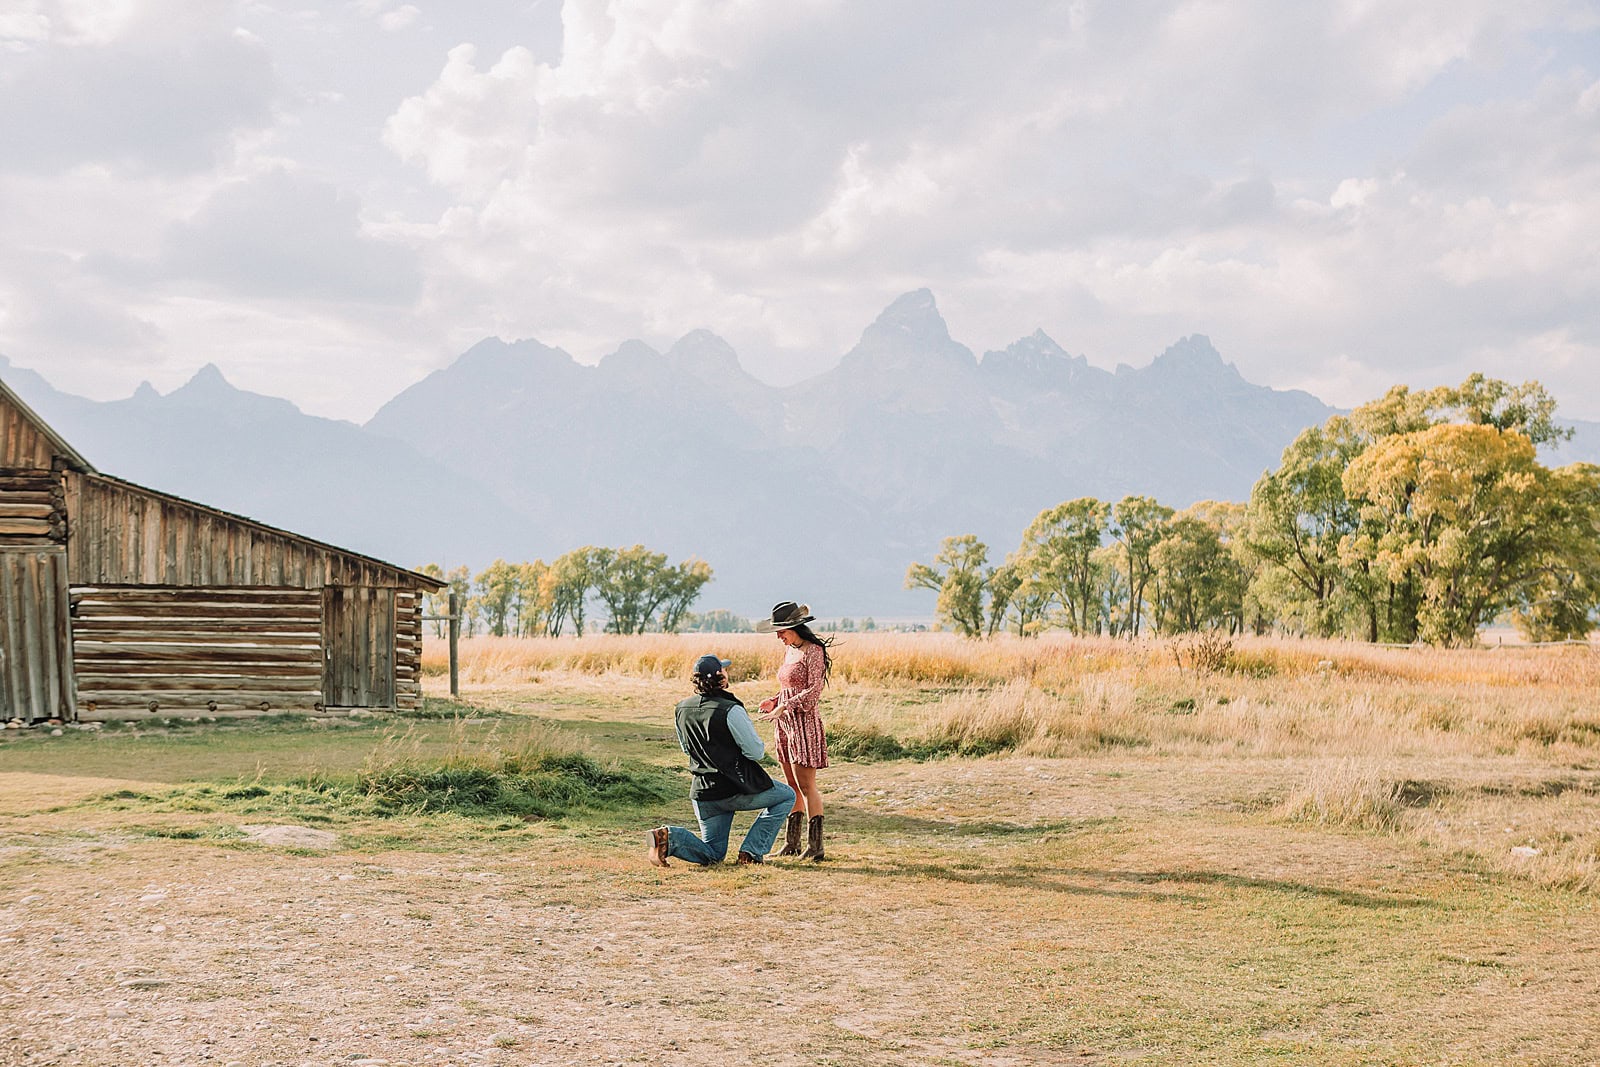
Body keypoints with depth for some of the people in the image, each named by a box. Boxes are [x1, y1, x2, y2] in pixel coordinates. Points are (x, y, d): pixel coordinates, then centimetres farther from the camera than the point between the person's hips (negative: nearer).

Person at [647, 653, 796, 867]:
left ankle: (670, 838, -12)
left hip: (703, 793, 6)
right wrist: (761, 746, 9)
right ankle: (751, 851, 7)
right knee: (786, 797, 17)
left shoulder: (682, 710, 3)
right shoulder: (730, 710, -18)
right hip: (736, 789, -6)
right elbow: (755, 751, -14)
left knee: (713, 855, 17)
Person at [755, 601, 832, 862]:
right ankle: (792, 843, 17)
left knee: (806, 786, -7)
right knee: (792, 785, 11)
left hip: (804, 723, -8)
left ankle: (815, 847, -4)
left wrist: (784, 707, -19)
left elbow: (814, 691, -16)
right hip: (786, 724, 8)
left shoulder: (813, 651, -10)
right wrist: (774, 702, 5)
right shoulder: (790, 652, 15)